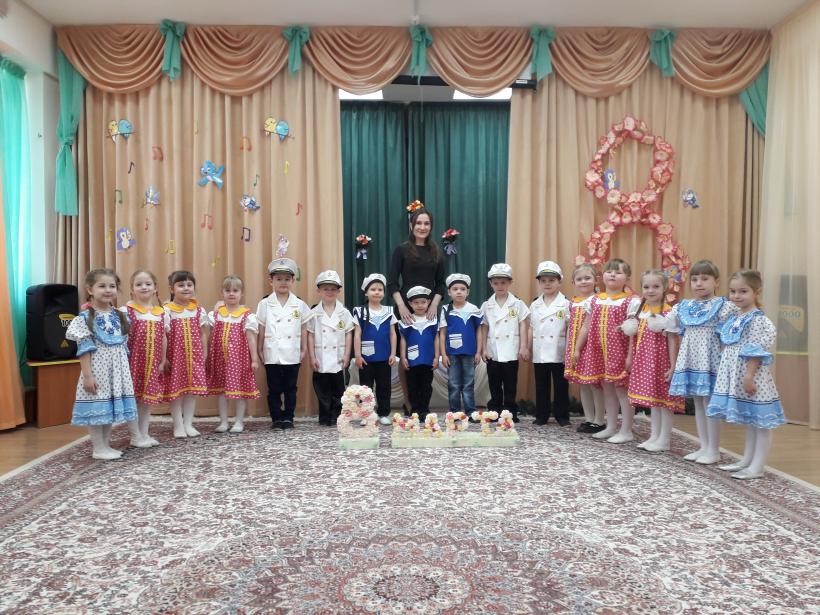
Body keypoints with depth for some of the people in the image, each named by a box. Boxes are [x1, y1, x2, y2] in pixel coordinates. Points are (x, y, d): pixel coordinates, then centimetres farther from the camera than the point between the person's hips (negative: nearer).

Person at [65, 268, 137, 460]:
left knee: (111, 407, 11)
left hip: (117, 370, 6)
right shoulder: (85, 317, -9)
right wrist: (87, 375, -17)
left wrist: (126, 371, 12)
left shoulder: (120, 316, 8)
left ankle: (106, 445, 22)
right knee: (97, 408, 0)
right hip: (97, 369, -6)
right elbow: (84, 349, -12)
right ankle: (98, 448, 11)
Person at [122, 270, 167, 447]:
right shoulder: (126, 311, -7)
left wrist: (162, 361, 8)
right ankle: (136, 436, 12)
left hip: (152, 363, 4)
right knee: (132, 398, 2)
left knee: (148, 398, 11)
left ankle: (144, 434, 22)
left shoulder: (161, 313, 5)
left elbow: (163, 338, 9)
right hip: (133, 361, -4)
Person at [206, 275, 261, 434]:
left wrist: (254, 359, -8)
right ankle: (223, 422, 19)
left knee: (241, 388, 2)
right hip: (220, 357, 3)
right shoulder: (215, 314, 5)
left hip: (239, 357, -3)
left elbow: (251, 339, -5)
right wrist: (206, 358, 5)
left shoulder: (247, 315, -5)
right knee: (220, 389, 8)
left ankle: (239, 421, 14)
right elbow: (210, 338, 7)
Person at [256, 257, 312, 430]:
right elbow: (261, 331, 4)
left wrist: (304, 350, 5)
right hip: (272, 355, 0)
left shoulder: (299, 305, 3)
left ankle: (288, 418, 18)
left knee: (290, 388, 8)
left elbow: (303, 330, 7)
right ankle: (276, 418, 16)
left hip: (292, 355, 1)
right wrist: (260, 351, 2)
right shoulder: (264, 304, 1)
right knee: (274, 389, 7)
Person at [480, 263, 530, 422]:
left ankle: (511, 412, 13)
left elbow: (523, 326, 0)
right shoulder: (487, 306, 6)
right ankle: (495, 411, 17)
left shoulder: (517, 304, 1)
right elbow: (485, 328, 7)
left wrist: (523, 347, -5)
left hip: (511, 352, -2)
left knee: (510, 384, 5)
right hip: (493, 353, 2)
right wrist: (484, 348, 3)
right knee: (494, 385, 9)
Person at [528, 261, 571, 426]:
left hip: (559, 354, -3)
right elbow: (531, 329, 12)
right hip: (539, 355, 3)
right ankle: (541, 415, 19)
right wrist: (528, 350, 10)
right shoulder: (534, 306, 8)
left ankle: (562, 416, 17)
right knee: (541, 387, 9)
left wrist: (569, 351, -8)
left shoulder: (565, 304, -2)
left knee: (561, 386, 5)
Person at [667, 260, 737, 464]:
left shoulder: (723, 306, -7)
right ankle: (704, 446, 23)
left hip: (710, 361, -6)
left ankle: (713, 450, 10)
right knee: (698, 404, 12)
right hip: (690, 361, 6)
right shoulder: (683, 307, 9)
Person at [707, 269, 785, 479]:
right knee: (749, 422, 18)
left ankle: (757, 467, 6)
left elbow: (756, 352, -19)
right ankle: (746, 461, 28)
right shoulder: (735, 318, 12)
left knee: (760, 423, 1)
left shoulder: (757, 319, -14)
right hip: (736, 377, 9)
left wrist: (749, 376, -21)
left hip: (751, 376, -9)